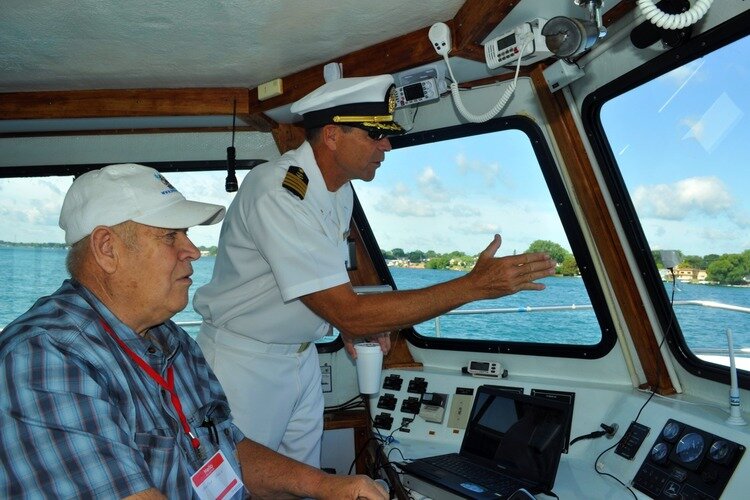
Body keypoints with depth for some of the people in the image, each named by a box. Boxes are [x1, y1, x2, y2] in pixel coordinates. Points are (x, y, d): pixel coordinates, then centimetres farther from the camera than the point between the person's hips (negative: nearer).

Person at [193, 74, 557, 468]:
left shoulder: (340, 189, 1)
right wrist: (474, 286, -32)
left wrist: (354, 321, -3)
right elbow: (348, 314, -32)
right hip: (243, 360, -7)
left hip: (301, 356, 7)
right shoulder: (278, 193, -28)